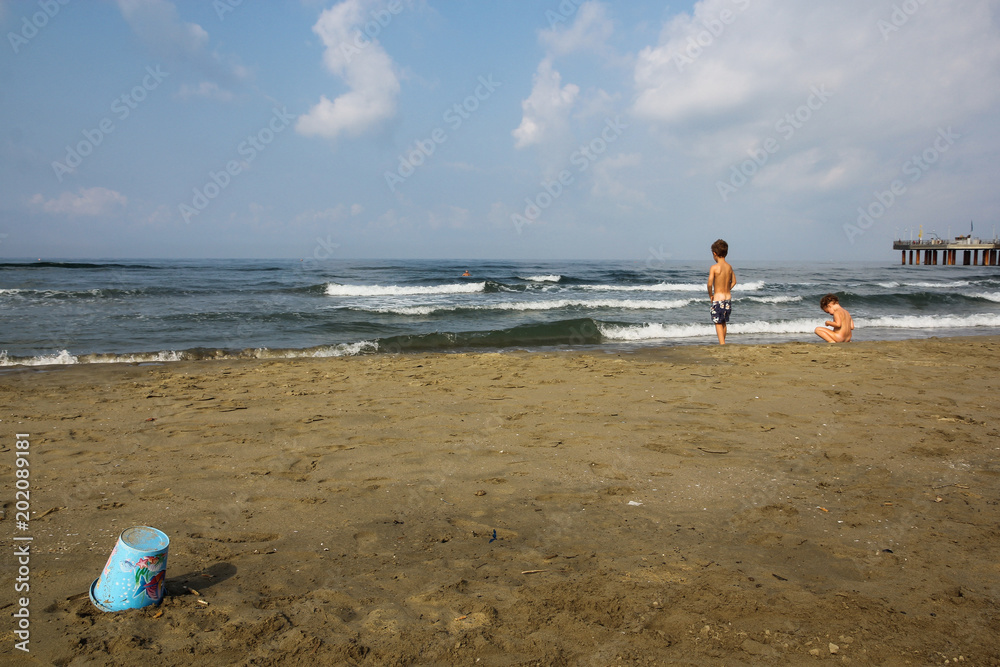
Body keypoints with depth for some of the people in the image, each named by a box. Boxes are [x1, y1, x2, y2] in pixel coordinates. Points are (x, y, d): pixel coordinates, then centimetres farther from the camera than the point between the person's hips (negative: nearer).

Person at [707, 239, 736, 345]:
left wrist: (710, 295, -6)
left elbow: (710, 284, -21)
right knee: (724, 323, 19)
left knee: (718, 323, 0)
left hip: (718, 298, -6)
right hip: (728, 298, 6)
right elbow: (733, 282, 17)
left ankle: (722, 344, -8)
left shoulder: (714, 268, -14)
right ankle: (722, 343, 30)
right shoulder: (729, 267, 5)